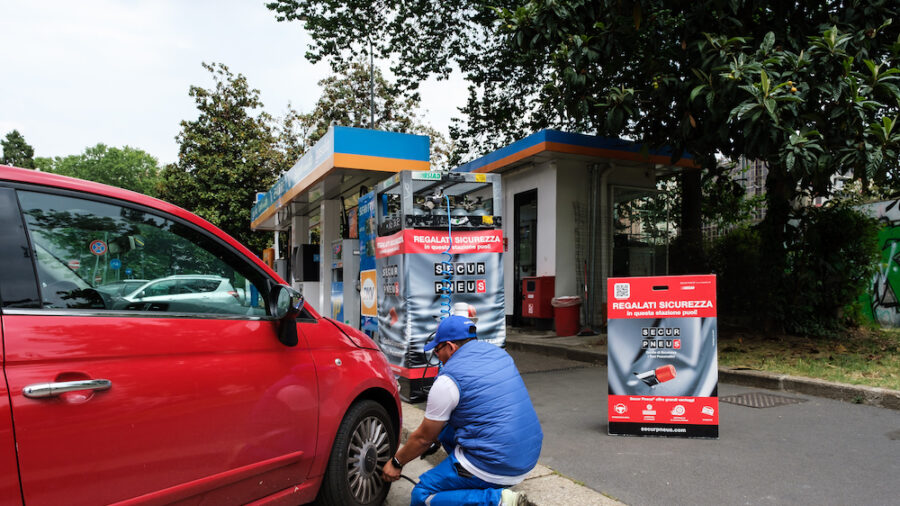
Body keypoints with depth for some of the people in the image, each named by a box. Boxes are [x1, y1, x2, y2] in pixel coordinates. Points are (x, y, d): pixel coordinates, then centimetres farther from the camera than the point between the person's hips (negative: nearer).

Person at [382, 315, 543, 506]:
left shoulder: (448, 380, -12)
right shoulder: (499, 353, 10)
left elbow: (423, 438, -1)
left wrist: (396, 463, 18)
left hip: (494, 466, -8)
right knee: (442, 426, 22)